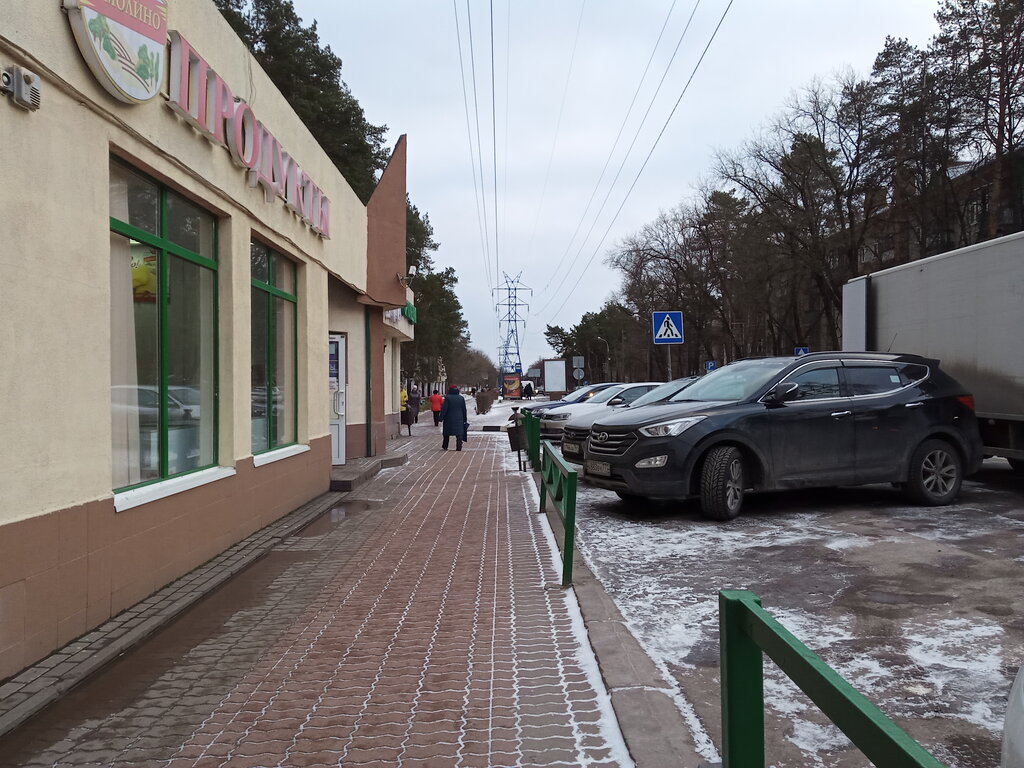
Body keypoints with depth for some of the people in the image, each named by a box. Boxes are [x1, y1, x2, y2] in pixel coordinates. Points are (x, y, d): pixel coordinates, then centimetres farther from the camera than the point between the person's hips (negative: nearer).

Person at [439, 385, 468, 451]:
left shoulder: (447, 397, -8)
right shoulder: (461, 398, 1)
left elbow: (444, 408, -11)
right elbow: (464, 410, 5)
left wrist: (441, 418, -6)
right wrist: (465, 420, 13)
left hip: (449, 418, -1)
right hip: (459, 419, 1)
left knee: (446, 434, 15)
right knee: (459, 434, 3)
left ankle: (444, 447, 23)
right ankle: (459, 448, -2)